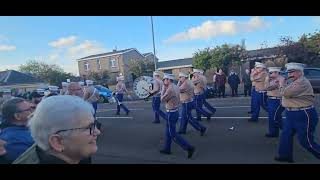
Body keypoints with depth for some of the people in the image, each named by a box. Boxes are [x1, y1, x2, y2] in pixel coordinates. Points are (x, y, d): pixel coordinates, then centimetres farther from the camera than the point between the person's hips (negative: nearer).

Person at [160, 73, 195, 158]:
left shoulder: (170, 89, -23)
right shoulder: (175, 87, 6)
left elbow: (162, 99, -14)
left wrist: (164, 88, -8)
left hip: (171, 113, -10)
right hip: (175, 111, 10)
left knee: (173, 134, 0)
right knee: (168, 131, 20)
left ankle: (189, 148, 1)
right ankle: (167, 149, 31)